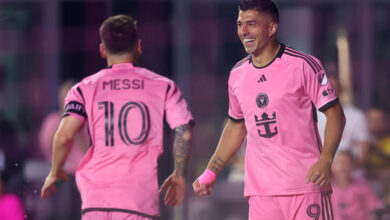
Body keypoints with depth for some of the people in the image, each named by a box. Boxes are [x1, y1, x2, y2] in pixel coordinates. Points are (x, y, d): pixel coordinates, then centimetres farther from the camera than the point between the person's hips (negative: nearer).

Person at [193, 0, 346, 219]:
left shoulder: (303, 65, -5)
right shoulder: (237, 74, 11)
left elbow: (335, 114, -5)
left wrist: (325, 161, -19)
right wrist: (210, 172, 19)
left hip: (306, 185, -4)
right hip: (260, 189, 4)